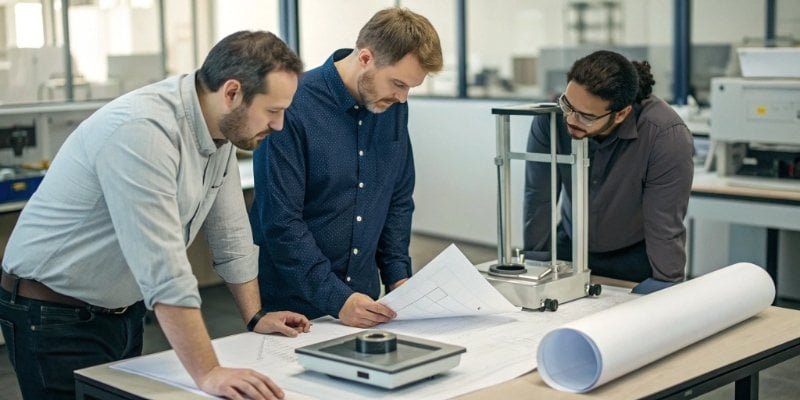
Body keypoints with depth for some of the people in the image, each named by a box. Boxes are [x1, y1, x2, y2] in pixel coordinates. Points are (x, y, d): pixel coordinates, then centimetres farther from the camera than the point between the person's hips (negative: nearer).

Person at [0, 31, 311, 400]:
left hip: (124, 310, 8)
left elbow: (231, 232, 7)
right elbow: (162, 265, -37)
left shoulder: (220, 128, -4)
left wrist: (255, 317, 8)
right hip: (54, 316, -8)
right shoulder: (143, 131, -31)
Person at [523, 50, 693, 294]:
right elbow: (539, 199, -11)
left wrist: (663, 286, -21)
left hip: (636, 258, 0)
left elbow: (665, 226, -22)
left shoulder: (667, 135, -27)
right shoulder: (550, 118, -18)